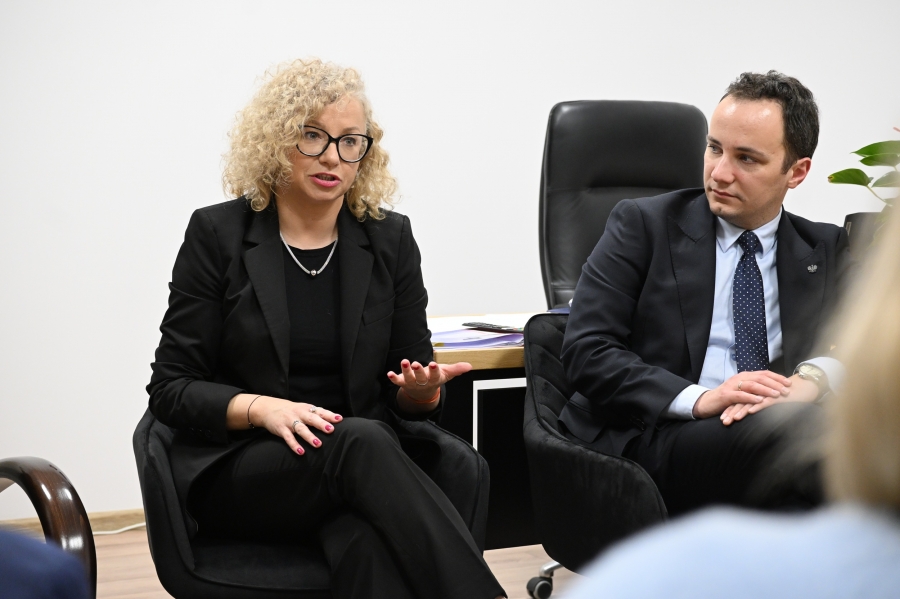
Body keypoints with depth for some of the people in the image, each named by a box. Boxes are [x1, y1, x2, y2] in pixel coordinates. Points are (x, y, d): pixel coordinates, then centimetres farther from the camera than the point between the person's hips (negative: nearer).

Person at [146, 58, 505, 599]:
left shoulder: (390, 239, 8)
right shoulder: (218, 234, 1)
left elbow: (410, 400, 12)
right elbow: (171, 389, -1)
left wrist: (423, 388, -13)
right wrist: (263, 408, -19)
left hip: (358, 463, 2)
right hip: (237, 473, -2)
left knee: (371, 545, -37)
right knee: (361, 441, -35)